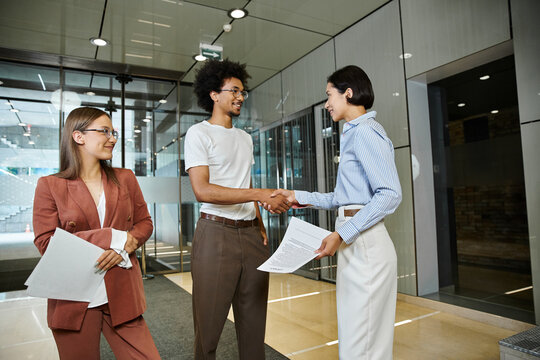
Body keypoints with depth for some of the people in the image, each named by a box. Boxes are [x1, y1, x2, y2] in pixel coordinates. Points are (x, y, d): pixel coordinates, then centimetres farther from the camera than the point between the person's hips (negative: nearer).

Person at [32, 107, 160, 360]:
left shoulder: (125, 179, 8)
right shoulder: (49, 186, -1)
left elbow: (144, 223, 10)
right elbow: (45, 242, -7)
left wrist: (126, 246, -11)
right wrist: (110, 237, -16)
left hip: (121, 295, 2)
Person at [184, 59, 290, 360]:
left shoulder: (246, 138, 19)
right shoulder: (199, 133, -2)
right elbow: (202, 190, -15)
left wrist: (260, 223, 7)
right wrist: (260, 195, -20)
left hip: (251, 235, 6)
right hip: (216, 234, -6)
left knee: (254, 320, 10)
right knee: (209, 323, 3)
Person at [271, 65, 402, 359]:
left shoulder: (364, 132, -11)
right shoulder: (354, 134, 20)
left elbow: (390, 194, -20)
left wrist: (342, 234, -21)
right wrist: (299, 197, 17)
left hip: (365, 246, -10)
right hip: (355, 245, 10)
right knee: (354, 336, 17)